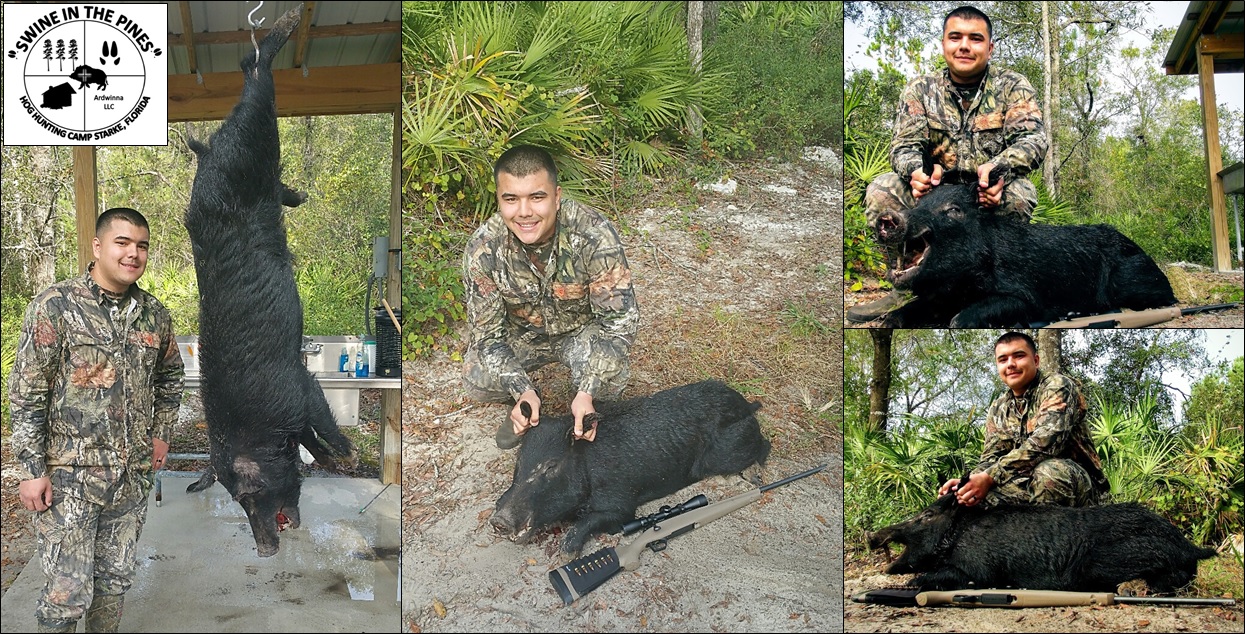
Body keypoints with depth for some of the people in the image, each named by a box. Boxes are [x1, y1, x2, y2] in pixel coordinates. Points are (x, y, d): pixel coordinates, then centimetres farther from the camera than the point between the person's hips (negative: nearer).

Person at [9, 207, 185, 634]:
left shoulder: (154, 315, 6)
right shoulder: (55, 306, -10)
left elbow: (170, 377, 24)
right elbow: (26, 394, -10)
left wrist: (161, 434, 15)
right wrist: (32, 470, -13)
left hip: (133, 475, 5)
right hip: (69, 477, -5)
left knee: (116, 578, 15)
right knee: (69, 591, -3)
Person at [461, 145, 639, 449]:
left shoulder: (594, 235, -33)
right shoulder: (482, 249, -26)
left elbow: (620, 317, -28)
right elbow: (487, 332, -18)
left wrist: (587, 393, -39)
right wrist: (522, 391, -35)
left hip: (584, 329, -2)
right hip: (522, 334, 2)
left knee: (610, 375, -31)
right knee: (477, 378, -22)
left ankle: (586, 412, 5)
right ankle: (526, 407, 13)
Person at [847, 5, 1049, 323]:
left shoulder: (1012, 87, 3)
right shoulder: (921, 89, 8)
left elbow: (1033, 139, -12)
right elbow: (904, 145, -3)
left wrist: (999, 167, -36)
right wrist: (915, 172, -30)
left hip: (990, 199, -1)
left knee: (1020, 194, -34)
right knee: (881, 190, -23)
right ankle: (910, 287, -20)